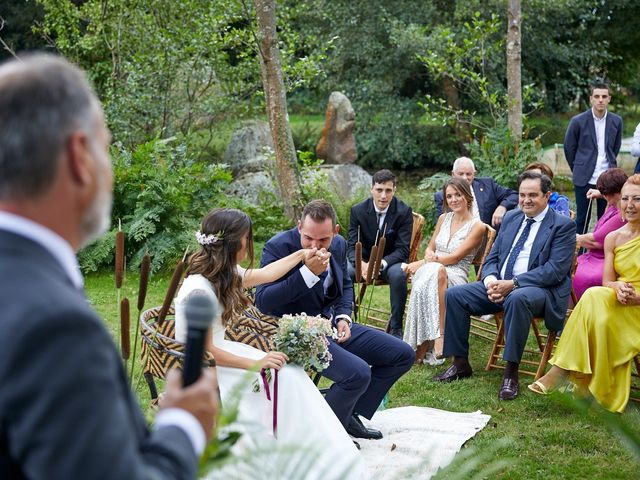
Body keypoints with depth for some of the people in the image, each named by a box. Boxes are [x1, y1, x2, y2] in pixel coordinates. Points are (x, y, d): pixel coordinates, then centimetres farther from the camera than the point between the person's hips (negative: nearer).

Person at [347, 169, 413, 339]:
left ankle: (396, 328, -20)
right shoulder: (358, 210, -7)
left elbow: (403, 249, -14)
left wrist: (381, 263, -34)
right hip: (364, 260, 1)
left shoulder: (404, 212, -11)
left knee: (399, 275, -35)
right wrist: (361, 264, -31)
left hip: (390, 262, -1)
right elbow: (352, 245, -7)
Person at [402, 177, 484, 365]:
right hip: (430, 271, 4)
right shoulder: (443, 218, 19)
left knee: (438, 271, -40)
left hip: (456, 276, -4)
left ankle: (424, 346, -45)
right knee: (435, 271, -36)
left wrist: (423, 263, -13)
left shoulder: (477, 226, 1)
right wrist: (429, 257, -2)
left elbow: (455, 257, -8)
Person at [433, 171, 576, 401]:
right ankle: (460, 363, 1)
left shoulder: (563, 226, -4)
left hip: (541, 289, -7)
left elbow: (555, 270, -15)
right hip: (499, 286, 7)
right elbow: (492, 258, 16)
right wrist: (490, 280, -8)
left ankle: (511, 373, -29)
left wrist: (513, 283, -22)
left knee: (517, 299, -40)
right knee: (454, 294, -8)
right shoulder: (511, 218, 16)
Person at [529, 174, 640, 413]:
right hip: (617, 302, 4)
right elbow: (607, 281, 6)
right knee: (596, 296, -31)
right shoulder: (613, 238, 11)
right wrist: (617, 288, -17)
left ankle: (561, 370, -29)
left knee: (595, 297, -30)